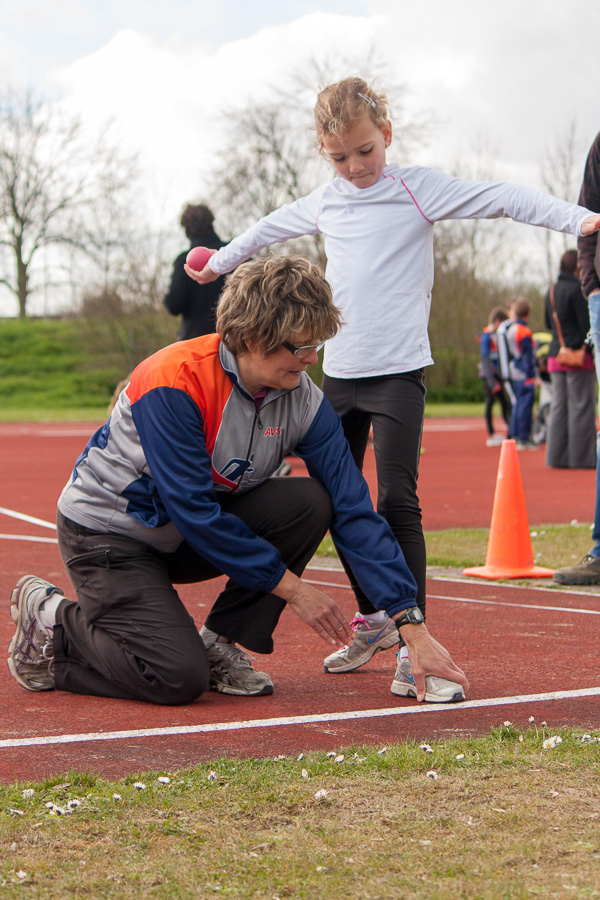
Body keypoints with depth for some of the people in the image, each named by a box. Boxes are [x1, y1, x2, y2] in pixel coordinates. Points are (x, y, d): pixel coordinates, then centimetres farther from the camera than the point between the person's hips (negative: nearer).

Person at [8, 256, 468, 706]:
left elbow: (354, 511, -14)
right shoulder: (173, 384, -30)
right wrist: (293, 588, -23)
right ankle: (50, 619, 4)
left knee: (311, 501, -19)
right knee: (179, 678, -22)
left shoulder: (304, 402, -13)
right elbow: (193, 511, -30)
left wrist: (413, 628, -21)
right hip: (108, 532, -6)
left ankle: (219, 641, -3)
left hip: (200, 525, 6)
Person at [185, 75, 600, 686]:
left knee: (397, 502, -14)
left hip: (399, 372, -6)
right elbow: (273, 228, 31)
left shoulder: (417, 188, -4)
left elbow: (500, 199, -13)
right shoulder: (325, 202, 12)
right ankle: (373, 619, 24)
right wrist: (218, 263, 44)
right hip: (339, 373, 6)